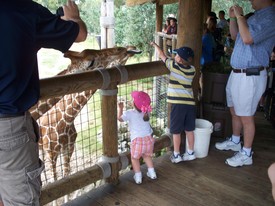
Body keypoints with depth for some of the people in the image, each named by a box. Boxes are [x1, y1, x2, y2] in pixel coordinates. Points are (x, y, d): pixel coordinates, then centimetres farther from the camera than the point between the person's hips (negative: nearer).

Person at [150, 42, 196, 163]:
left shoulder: (173, 66, -7)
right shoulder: (192, 70, 5)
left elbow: (161, 55, 8)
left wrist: (155, 45, 23)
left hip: (178, 103, -5)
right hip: (190, 103, 5)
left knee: (176, 131, 5)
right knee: (189, 130, 14)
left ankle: (176, 155, 14)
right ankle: (190, 153, 25)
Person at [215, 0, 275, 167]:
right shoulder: (256, 16, 14)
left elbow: (247, 38, -29)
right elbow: (235, 36, 22)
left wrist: (240, 16, -16)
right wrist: (233, 18, 9)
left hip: (250, 76, -9)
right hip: (237, 72, 9)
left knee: (246, 116, 1)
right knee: (235, 111, 21)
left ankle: (246, 154, 16)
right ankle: (235, 142, 40)